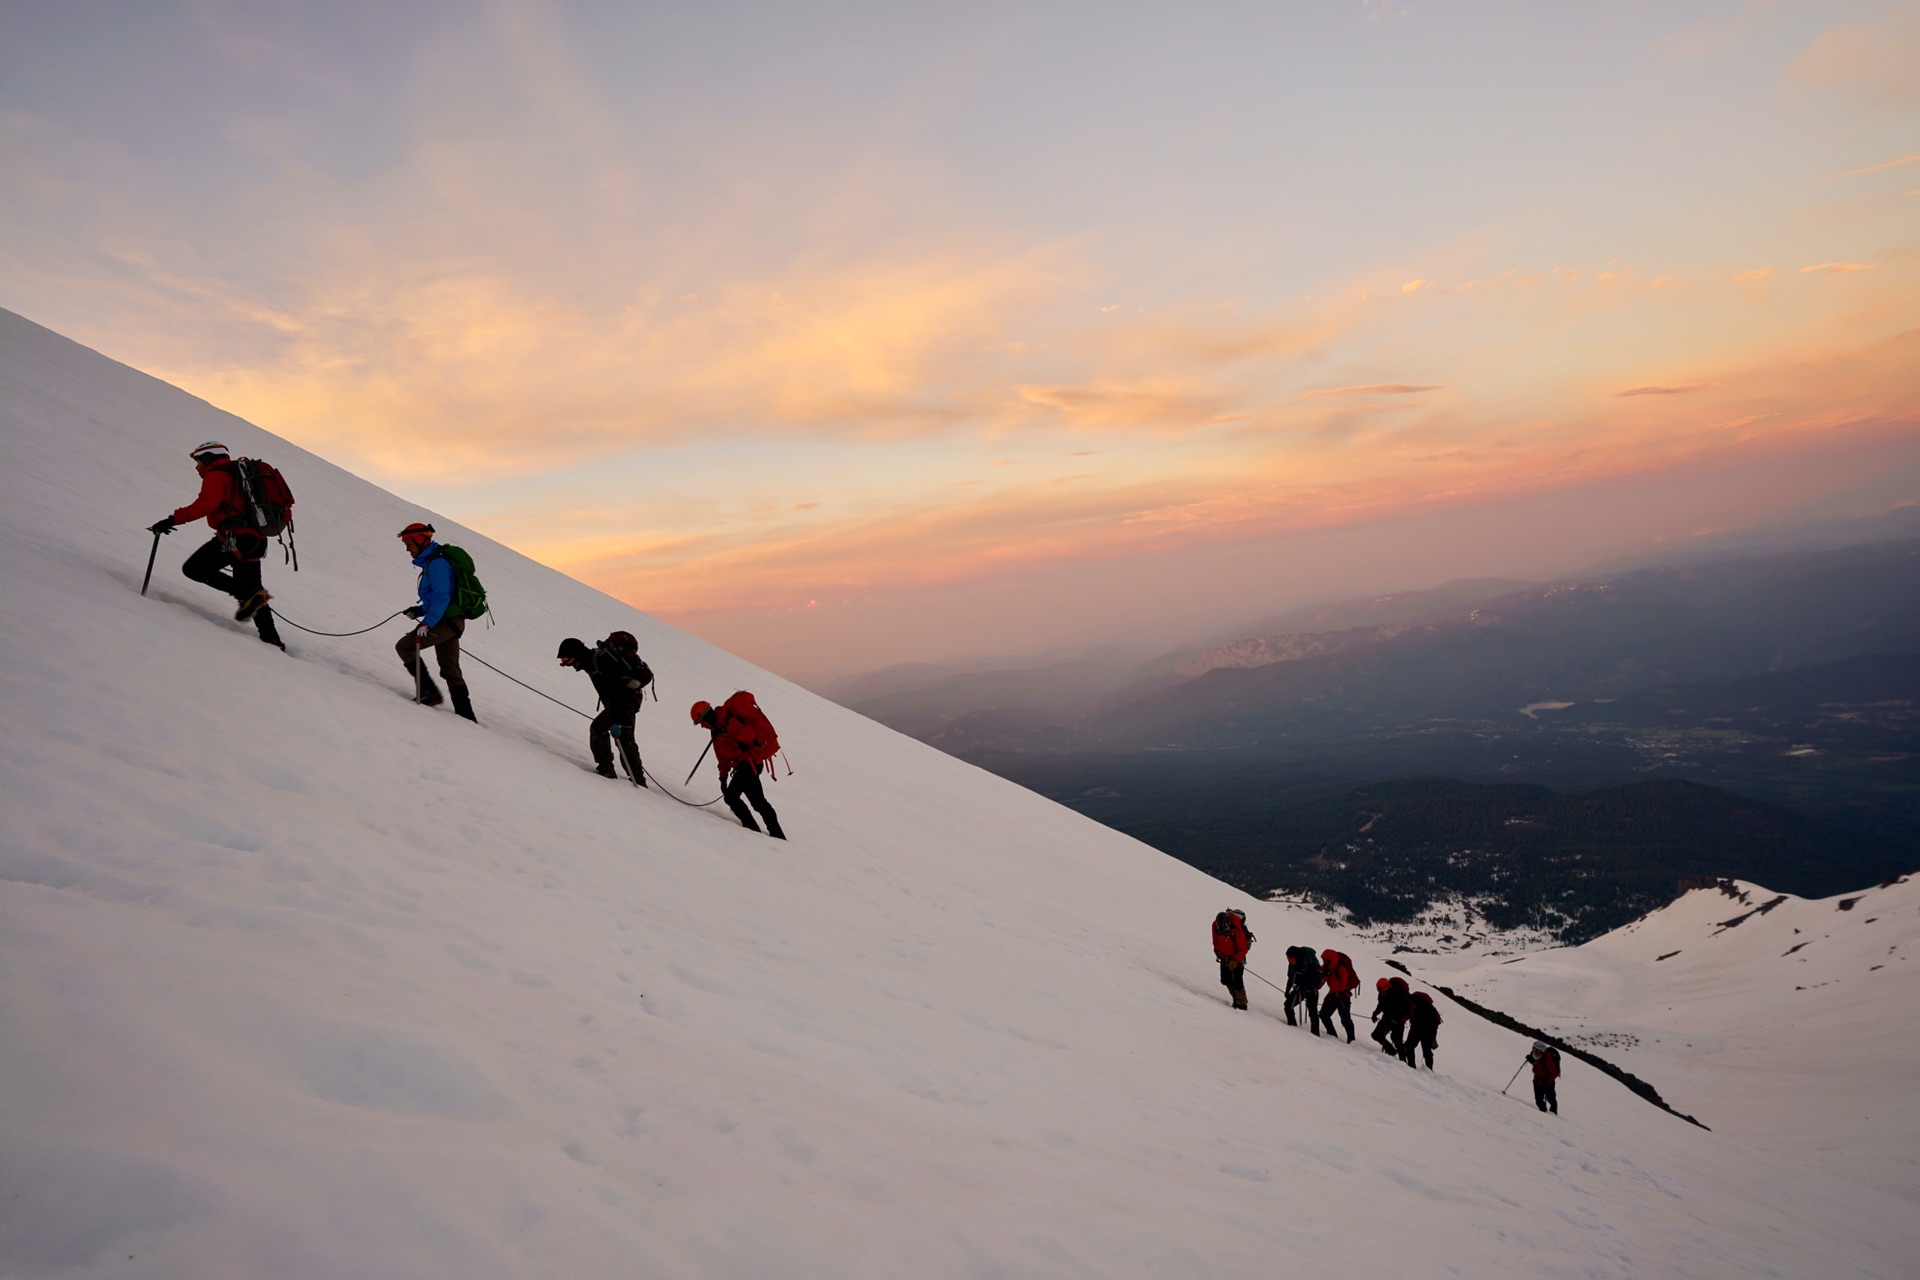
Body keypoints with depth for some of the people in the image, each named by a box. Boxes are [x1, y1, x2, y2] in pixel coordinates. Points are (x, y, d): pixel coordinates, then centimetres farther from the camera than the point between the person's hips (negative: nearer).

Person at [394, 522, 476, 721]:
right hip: (451, 621, 10)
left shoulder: (437, 563, -15)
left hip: (445, 621, -10)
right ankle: (466, 715, 10)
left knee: (404, 647, -4)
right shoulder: (431, 561, 17)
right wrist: (421, 610, 16)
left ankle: (429, 693, -5)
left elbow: (442, 598, -23)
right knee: (451, 671, 11)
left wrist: (427, 622, -28)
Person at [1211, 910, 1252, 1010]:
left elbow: (1243, 950, -26)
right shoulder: (1215, 926, -17)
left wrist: (1235, 961, -34)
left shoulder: (1237, 930, -32)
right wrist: (1218, 953, -9)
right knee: (1225, 980, 3)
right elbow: (1216, 941, 2)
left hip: (1237, 956, -5)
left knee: (1237, 981, -12)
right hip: (1225, 956, 5)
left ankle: (1242, 1004, -2)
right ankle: (1236, 998, 22)